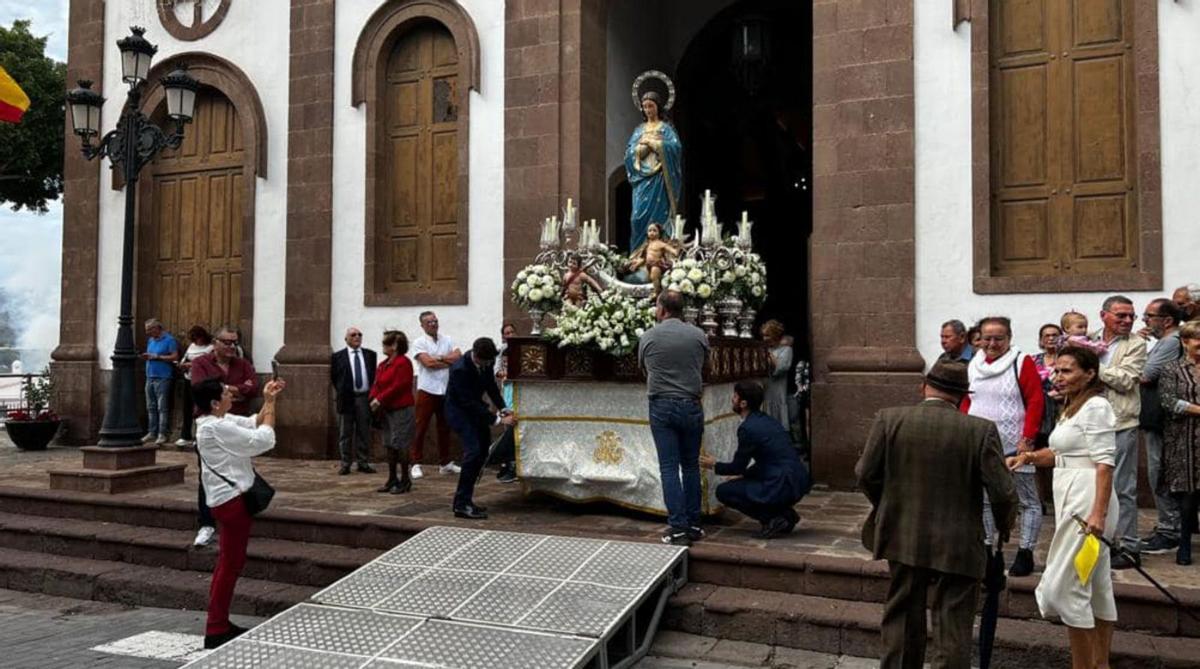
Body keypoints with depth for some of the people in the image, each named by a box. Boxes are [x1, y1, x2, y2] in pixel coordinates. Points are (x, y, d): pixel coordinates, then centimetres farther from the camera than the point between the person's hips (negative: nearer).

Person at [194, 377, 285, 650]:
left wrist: (268, 401, 4)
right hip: (232, 499, -11)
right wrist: (270, 405, -10)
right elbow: (263, 440, -20)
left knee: (230, 563, 17)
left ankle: (219, 624, 25)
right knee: (230, 564, -4)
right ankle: (215, 630, 2)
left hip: (231, 498, 11)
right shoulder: (217, 428, -21)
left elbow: (253, 424, 17)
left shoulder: (220, 422, 10)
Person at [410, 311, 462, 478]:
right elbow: (428, 363, -15)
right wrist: (449, 361, -5)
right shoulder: (419, 343, -2)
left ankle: (445, 463, 21)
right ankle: (416, 464, 4)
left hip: (446, 391, 5)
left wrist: (439, 358, -11)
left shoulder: (447, 340, 11)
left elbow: (459, 357, -3)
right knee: (421, 428, -2)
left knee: (444, 427, 12)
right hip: (427, 390, -5)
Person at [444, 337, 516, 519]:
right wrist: (498, 420, -32)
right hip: (459, 409, -8)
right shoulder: (460, 369, -32)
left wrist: (503, 409, -11)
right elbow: (469, 402, -31)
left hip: (474, 408, 8)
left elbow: (491, 386, 4)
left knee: (482, 451, 6)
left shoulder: (487, 362, -11)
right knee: (473, 450, -20)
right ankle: (461, 505, -15)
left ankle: (464, 500, 16)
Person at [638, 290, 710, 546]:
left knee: (669, 468, 2)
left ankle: (678, 527, -1)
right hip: (691, 406, 1)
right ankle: (694, 525, 16)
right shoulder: (699, 336, -1)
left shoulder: (647, 337, -2)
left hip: (661, 407, -1)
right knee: (691, 466, 12)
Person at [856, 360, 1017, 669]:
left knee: (902, 620, 18)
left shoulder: (889, 419, -8)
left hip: (903, 539, 2)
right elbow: (1003, 493, -12)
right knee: (953, 632, 9)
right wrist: (1003, 527, 9)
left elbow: (865, 473, -4)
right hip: (958, 547, -2)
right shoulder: (981, 430, -12)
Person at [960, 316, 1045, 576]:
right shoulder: (973, 365, 10)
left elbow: (1036, 402, -11)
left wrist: (1028, 439, -16)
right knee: (984, 500, 11)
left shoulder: (1022, 363, -6)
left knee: (1028, 501, 2)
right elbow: (966, 402, 16)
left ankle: (1026, 552, 10)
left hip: (1014, 447, -5)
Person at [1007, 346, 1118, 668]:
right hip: (1071, 498, 10)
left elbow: (1104, 463, -19)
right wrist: (1029, 457, 6)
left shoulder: (1096, 406, -12)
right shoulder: (1073, 407, 16)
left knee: (1063, 586, -7)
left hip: (1088, 501, -10)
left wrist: (1099, 512, -25)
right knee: (1097, 587, 15)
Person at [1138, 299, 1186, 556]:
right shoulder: (1166, 341, 18)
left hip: (1159, 421, -10)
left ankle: (1168, 533, 4)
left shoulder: (1171, 342, -16)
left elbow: (1145, 377, -19)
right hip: (1154, 420, 10)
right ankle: (1166, 525, 25)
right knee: (1159, 476, 16)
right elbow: (1148, 377, 18)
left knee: (1160, 477, -4)